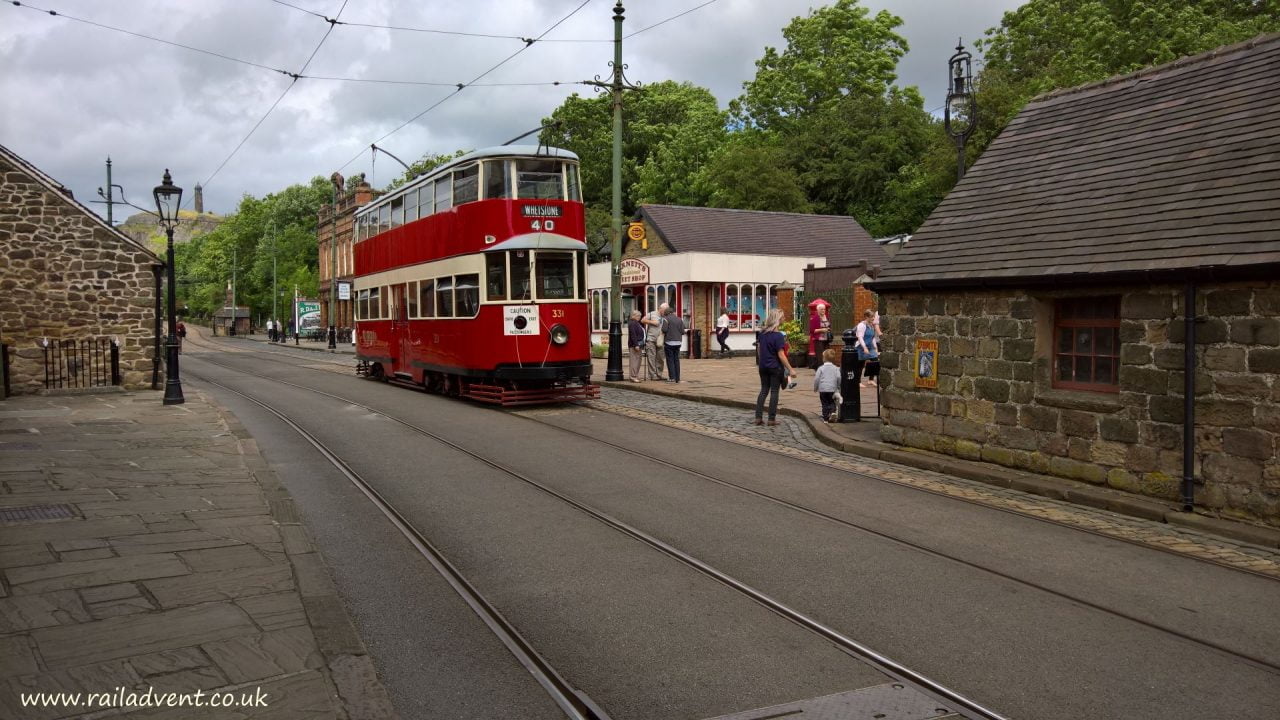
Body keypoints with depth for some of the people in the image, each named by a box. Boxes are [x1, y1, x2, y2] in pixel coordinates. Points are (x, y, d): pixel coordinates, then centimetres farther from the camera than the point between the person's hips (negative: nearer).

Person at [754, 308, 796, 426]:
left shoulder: (762, 333, 4)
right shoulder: (778, 336, -16)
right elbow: (781, 355, -19)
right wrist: (791, 369, -16)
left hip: (763, 366, 6)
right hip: (775, 367, -6)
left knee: (763, 391, 12)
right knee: (774, 392, 3)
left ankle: (758, 417, 8)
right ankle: (772, 419, 6)